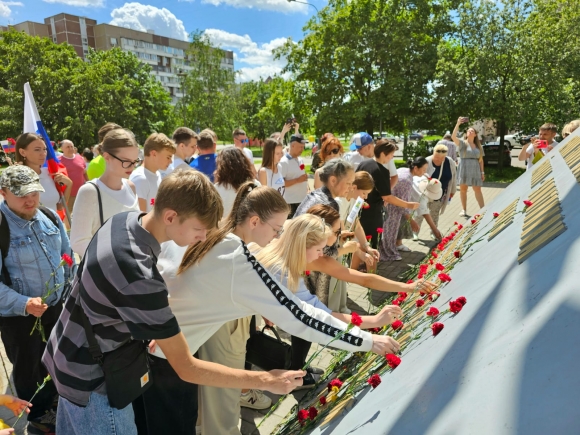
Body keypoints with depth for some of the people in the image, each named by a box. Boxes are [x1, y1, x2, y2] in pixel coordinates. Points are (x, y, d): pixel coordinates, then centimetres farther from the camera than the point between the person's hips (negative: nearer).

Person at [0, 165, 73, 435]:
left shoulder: (49, 217, -1)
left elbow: (67, 255, 10)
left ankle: (51, 407, 51)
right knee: (28, 369, 17)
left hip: (56, 306, 6)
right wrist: (24, 304, -32)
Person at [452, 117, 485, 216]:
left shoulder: (478, 146, 15)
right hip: (464, 168, -2)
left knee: (478, 190, 1)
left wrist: (482, 172, 10)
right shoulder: (462, 143, 2)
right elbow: (453, 136, -17)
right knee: (463, 189, 1)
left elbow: (481, 160, 15)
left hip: (475, 169, 3)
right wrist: (458, 124, -25)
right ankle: (464, 210, 10)